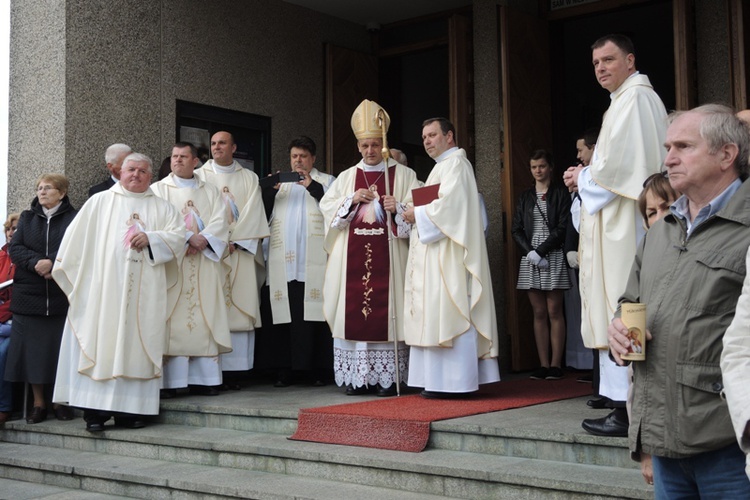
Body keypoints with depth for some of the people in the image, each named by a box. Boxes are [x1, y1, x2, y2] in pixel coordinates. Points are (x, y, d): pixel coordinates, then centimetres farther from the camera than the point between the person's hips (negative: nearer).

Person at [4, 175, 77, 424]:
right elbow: (15, 248, 3)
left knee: (60, 349, -1)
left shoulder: (74, 219, 4)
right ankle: (38, 403, 11)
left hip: (61, 297, -3)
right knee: (32, 348, 2)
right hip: (29, 295, 3)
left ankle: (60, 401, 10)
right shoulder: (27, 218, 15)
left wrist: (52, 264, -18)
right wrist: (36, 263, -14)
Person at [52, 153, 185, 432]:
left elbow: (178, 236, 4)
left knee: (137, 345, -2)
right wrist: (69, 272, 3)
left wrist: (150, 238, -11)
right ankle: (95, 410, -7)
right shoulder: (99, 202, 13)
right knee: (100, 343, -7)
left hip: (144, 293, 1)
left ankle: (130, 409, 0)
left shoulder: (162, 208, 16)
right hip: (104, 289, -1)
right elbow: (76, 238, 10)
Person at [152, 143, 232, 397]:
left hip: (204, 265, 3)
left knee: (204, 320, -1)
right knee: (172, 322, -7)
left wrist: (203, 239, -14)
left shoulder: (210, 191, 17)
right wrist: (189, 237, -15)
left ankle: (204, 379, 2)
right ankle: (169, 381, -7)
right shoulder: (158, 189, 9)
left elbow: (220, 222, 4)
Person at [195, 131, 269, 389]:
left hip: (240, 251, 1)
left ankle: (233, 372, -2)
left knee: (240, 308, -4)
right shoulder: (199, 176, 11)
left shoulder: (249, 178, 13)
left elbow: (252, 214, 3)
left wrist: (233, 242, -9)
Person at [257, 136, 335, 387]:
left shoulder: (326, 181, 16)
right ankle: (283, 368, -1)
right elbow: (264, 214, 13)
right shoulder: (280, 183, 23)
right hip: (283, 260, 2)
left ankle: (317, 367, -2)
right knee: (283, 313, -5)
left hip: (314, 261, -2)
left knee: (313, 311, -8)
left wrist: (313, 186, -6)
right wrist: (268, 190, -2)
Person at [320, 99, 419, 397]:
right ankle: (357, 377, 4)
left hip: (387, 257, -3)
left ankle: (387, 378, -1)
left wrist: (397, 209, -18)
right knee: (353, 313, -1)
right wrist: (352, 200, -6)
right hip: (352, 257, 3)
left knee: (386, 314, -5)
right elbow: (326, 207, 10)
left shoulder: (403, 175, 8)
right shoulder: (346, 177, 16)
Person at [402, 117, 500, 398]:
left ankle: (453, 382, -10)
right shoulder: (443, 165, 25)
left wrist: (418, 214, -8)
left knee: (448, 316, -11)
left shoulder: (455, 162, -5)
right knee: (437, 316, 7)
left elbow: (449, 204, -18)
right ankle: (441, 380, 8)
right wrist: (417, 214, 6)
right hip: (436, 255, 10)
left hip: (449, 253, -10)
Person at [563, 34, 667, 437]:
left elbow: (617, 164, -20)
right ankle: (627, 404, 13)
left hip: (624, 226, -11)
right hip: (622, 225, 11)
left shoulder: (633, 98, -10)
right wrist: (588, 175, 10)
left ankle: (626, 411, -7)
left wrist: (583, 178, -3)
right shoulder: (632, 97, 23)